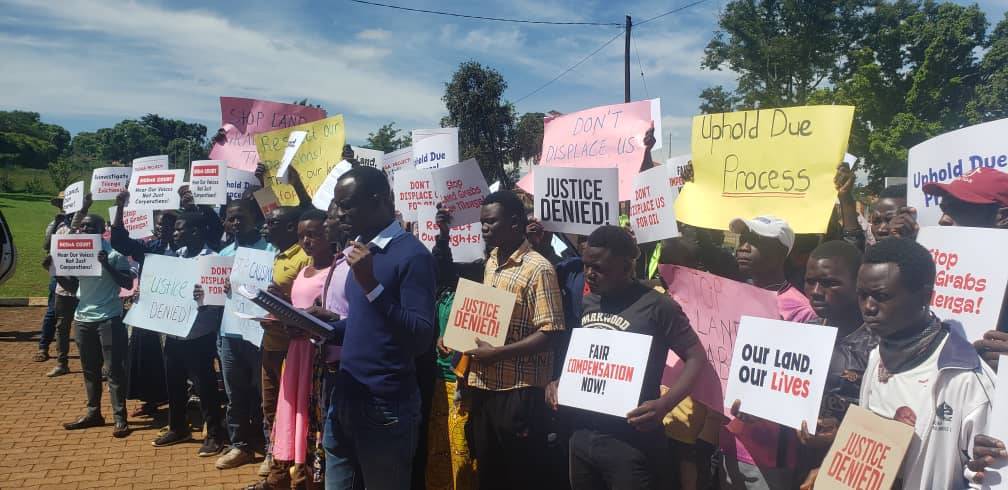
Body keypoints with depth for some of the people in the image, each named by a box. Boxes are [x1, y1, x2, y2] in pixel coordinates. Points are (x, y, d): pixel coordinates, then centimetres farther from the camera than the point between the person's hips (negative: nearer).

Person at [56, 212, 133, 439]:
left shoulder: (113, 252, -9)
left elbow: (128, 284, -13)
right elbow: (71, 287, 15)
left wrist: (107, 266, -24)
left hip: (109, 318, -6)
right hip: (83, 318, 7)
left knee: (114, 369, -3)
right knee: (90, 369, 14)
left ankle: (120, 418, 1)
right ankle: (93, 413, 25)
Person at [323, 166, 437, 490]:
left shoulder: (412, 254, -15)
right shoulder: (359, 250, 11)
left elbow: (421, 340, -22)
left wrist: (371, 285, -27)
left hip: (385, 407, -7)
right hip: (344, 399, 8)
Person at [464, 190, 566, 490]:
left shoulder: (538, 269, -14)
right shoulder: (490, 263, 11)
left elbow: (549, 335, -18)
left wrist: (496, 353, -21)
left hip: (519, 390, -8)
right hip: (484, 386, 8)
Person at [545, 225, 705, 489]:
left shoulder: (657, 306, -11)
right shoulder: (586, 303, 8)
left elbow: (696, 358, -9)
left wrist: (663, 405, -21)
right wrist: (560, 381, 1)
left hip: (631, 440, -6)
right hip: (581, 434, 6)